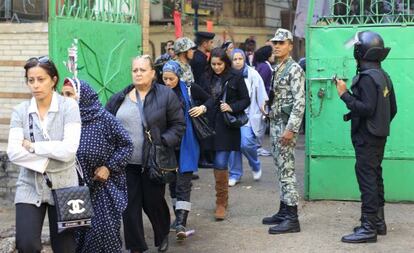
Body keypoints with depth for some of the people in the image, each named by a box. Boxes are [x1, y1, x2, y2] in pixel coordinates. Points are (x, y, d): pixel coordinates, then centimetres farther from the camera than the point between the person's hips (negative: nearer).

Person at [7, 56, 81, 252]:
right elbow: (13, 153, -10)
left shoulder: (68, 106, -7)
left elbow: (69, 150, -18)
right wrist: (47, 161, -16)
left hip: (63, 186, -1)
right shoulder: (20, 111, 0)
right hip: (29, 187, 1)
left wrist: (32, 146, -12)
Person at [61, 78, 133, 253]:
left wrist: (109, 167, -11)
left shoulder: (104, 118, -10)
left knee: (104, 232, -2)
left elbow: (126, 144, -4)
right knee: (76, 233, 6)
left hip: (103, 187, -3)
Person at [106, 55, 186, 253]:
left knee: (153, 202, 8)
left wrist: (164, 143, -14)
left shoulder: (166, 95, -3)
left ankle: (163, 236, 37)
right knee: (130, 206, 5)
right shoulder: (119, 98, 7)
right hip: (125, 163, 3)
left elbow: (178, 125, -2)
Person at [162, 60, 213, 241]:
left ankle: (181, 223, -12)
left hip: (187, 142, -3)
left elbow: (209, 99, 10)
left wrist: (203, 108, -10)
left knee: (183, 182, -8)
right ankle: (178, 216, 27)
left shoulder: (189, 89, -5)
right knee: (172, 180, 12)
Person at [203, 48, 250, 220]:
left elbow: (246, 100, 0)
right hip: (211, 125, 4)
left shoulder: (236, 77, -3)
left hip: (227, 127, -4)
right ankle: (222, 199, 26)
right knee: (217, 164, 10)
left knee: (221, 164, -10)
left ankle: (221, 203, -1)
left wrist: (232, 107, -15)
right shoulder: (207, 78, 8)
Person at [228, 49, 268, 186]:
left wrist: (264, 109, -4)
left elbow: (261, 95, 1)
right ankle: (235, 174, 20)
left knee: (246, 143, -13)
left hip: (248, 116, -2)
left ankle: (255, 166, 17)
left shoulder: (253, 74, -2)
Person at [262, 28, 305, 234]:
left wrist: (291, 129, -22)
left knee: (287, 170, -9)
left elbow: (299, 102, -18)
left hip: (286, 125, -9)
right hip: (275, 124, 9)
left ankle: (292, 218, -6)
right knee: (281, 169, 13)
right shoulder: (277, 69, 16)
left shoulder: (294, 69, -11)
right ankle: (284, 211, 21)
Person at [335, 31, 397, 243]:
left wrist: (345, 94, -20)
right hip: (379, 136, 10)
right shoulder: (384, 76, 12)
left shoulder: (367, 77, -19)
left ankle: (368, 228, -6)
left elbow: (367, 108, -26)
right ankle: (378, 222, 25)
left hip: (367, 138, -10)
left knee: (367, 180, -7)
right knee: (375, 178, 16)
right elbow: (393, 108, 17)